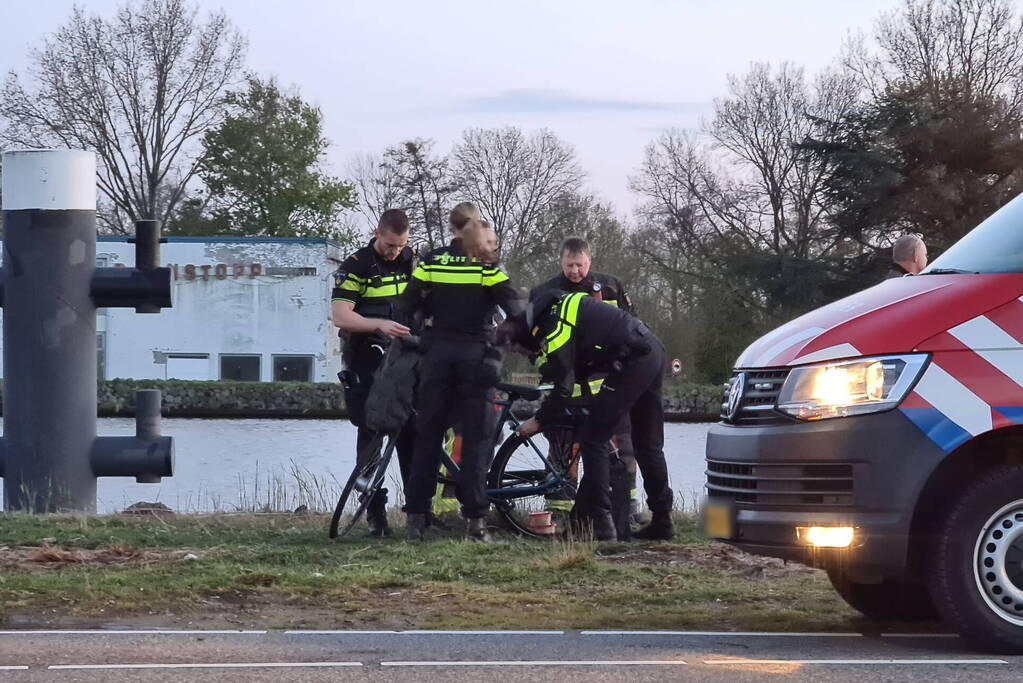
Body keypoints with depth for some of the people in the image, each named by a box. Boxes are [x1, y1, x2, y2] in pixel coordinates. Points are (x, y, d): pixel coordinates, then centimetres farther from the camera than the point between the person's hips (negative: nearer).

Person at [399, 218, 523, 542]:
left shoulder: (430, 263, 6)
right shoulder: (488, 268, -3)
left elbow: (405, 308, 4)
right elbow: (515, 309, -6)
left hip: (438, 353, 2)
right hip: (475, 354, -2)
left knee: (427, 435, 7)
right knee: (476, 437, 2)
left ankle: (415, 517, 3)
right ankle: (475, 518, -4)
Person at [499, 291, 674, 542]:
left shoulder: (552, 331, -10)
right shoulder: (555, 311, 19)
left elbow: (564, 387, -11)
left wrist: (537, 421, 0)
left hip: (632, 360, -10)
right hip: (654, 351, 10)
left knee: (592, 438, -5)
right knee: (648, 445, 17)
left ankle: (600, 523, -8)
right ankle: (662, 523, 22)